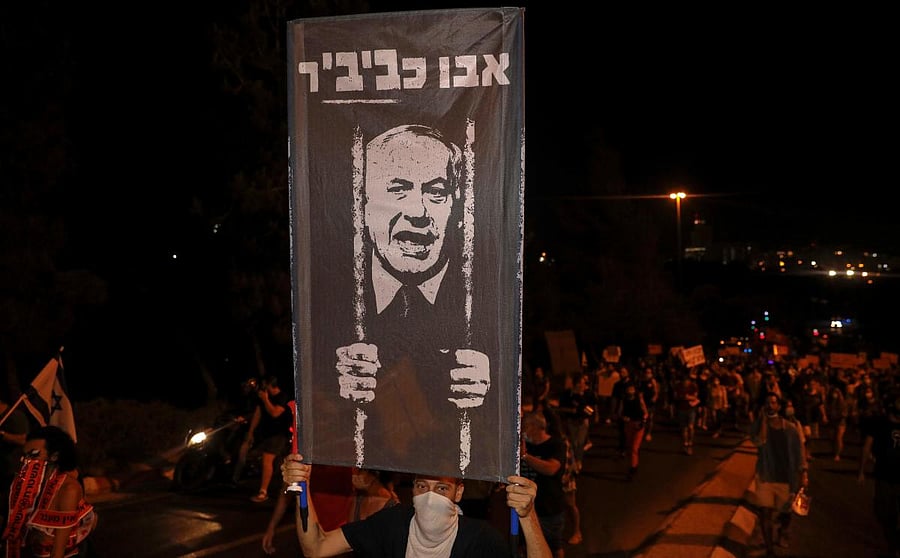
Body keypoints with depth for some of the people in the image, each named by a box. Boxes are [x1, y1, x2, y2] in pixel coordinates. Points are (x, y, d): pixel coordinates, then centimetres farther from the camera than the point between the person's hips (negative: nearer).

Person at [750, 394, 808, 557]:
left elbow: (799, 451, 0)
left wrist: (803, 473, -5)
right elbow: (758, 441, -23)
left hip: (786, 477, 1)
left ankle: (782, 532, 48)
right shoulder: (759, 424, -4)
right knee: (765, 513, -7)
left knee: (785, 512, 15)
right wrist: (764, 420, -19)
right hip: (765, 476, -1)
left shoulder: (790, 427, -3)